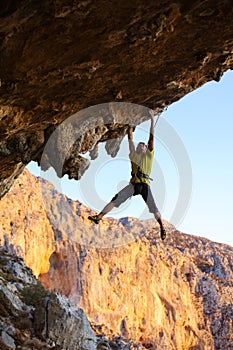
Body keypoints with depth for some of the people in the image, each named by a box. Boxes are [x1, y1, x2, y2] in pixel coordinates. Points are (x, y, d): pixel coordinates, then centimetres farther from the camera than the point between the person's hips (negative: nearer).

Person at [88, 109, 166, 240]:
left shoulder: (148, 155, 16)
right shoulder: (134, 155, 24)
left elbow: (151, 137, 9)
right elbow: (130, 138, 22)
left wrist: (152, 119, 5)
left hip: (145, 184, -2)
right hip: (133, 184, 3)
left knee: (153, 208, -7)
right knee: (116, 199, -12)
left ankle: (162, 228, 5)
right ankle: (99, 217, -20)